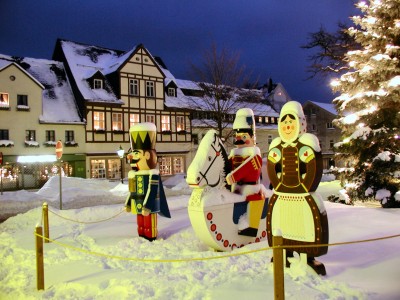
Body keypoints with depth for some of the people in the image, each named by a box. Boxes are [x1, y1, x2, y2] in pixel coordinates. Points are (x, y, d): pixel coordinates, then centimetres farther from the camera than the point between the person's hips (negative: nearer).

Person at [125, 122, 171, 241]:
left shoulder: (151, 175, -19)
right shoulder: (134, 174, 9)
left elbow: (151, 191, -21)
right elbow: (132, 191, 17)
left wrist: (146, 206, -23)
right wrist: (128, 203, 21)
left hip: (148, 205, -9)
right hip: (138, 204, 9)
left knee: (149, 223, 1)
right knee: (141, 223, 20)